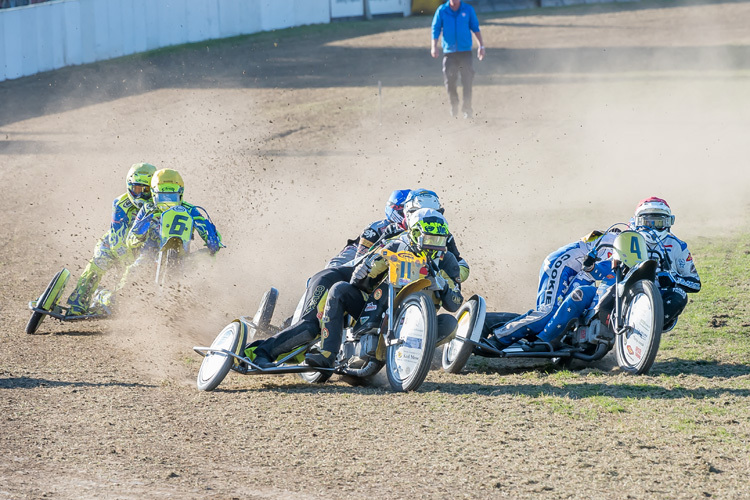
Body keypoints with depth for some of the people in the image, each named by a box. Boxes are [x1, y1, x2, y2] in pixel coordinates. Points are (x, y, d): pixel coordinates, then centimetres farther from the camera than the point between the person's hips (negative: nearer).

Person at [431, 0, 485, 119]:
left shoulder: (468, 10, 2)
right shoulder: (442, 10, 1)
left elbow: (475, 28, 10)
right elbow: (435, 29, 5)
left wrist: (481, 46, 7)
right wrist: (434, 47, -6)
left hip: (465, 51, -1)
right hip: (449, 51, 1)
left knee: (467, 80, -7)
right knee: (449, 80, -1)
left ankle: (467, 108, 0)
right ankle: (454, 106, 20)